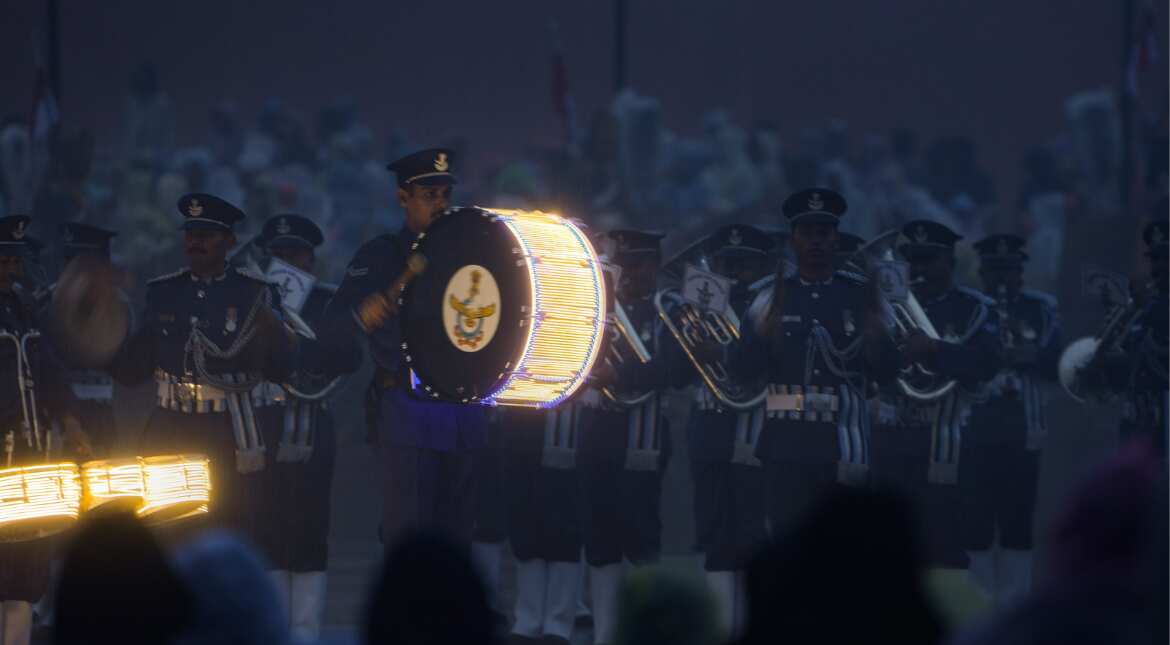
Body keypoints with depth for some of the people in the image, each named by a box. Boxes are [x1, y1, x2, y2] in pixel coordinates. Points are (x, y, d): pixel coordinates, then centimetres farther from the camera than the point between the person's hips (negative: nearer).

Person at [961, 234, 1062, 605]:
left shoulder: (1042, 309, 9)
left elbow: (1057, 367, 5)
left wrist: (1032, 357, -15)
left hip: (1022, 433, 2)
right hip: (974, 431, -2)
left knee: (1018, 523, 1)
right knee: (976, 522, -4)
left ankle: (1014, 604, 7)